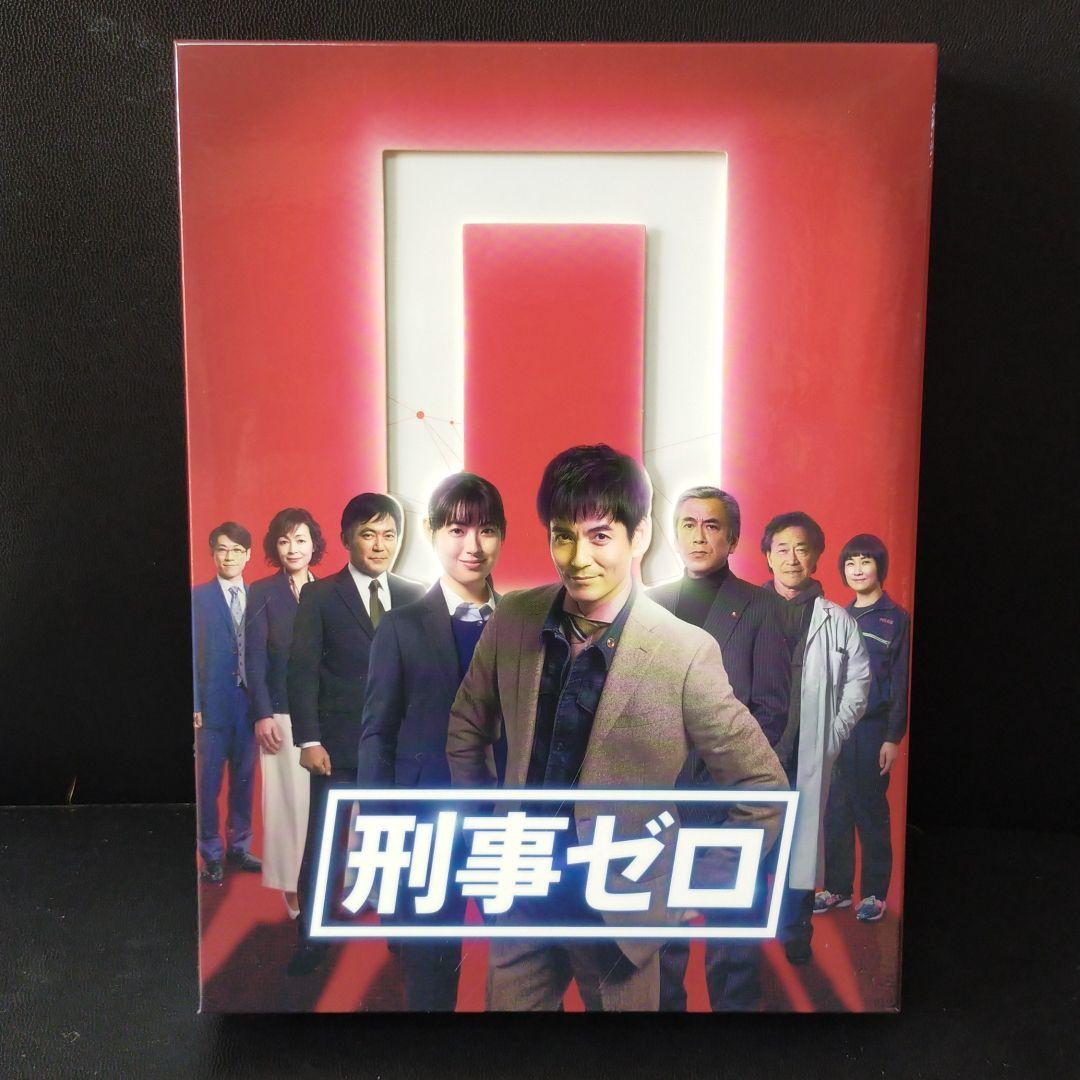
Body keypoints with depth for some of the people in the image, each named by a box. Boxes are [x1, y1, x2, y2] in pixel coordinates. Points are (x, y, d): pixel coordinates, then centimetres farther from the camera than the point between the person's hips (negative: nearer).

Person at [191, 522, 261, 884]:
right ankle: (211, 855, 17)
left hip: (249, 703, 3)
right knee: (209, 783, 4)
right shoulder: (198, 596, -2)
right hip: (213, 703, -3)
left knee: (243, 779, 12)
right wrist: (195, 704, -8)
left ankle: (239, 847, 25)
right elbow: (193, 653, -4)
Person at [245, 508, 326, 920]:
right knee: (289, 798, -1)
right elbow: (255, 659, -2)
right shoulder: (263, 592, 2)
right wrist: (262, 714, -9)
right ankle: (292, 887, 8)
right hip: (282, 713, -2)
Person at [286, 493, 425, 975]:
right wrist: (308, 740, -11)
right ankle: (311, 939, 21)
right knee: (324, 846, 5)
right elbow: (301, 672, -4)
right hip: (339, 746, -2)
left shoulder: (415, 597, 7)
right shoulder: (319, 596, -1)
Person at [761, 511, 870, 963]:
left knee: (804, 839, 7)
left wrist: (832, 736, 2)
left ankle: (795, 931, 22)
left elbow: (858, 680, 8)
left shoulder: (836, 620, 3)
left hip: (810, 754, 1)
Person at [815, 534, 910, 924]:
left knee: (871, 813, 2)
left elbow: (900, 683, -5)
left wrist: (893, 737, -10)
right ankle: (837, 887, 17)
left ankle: (875, 892, 14)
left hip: (872, 730, -4)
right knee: (835, 812, 7)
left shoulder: (896, 618, -2)